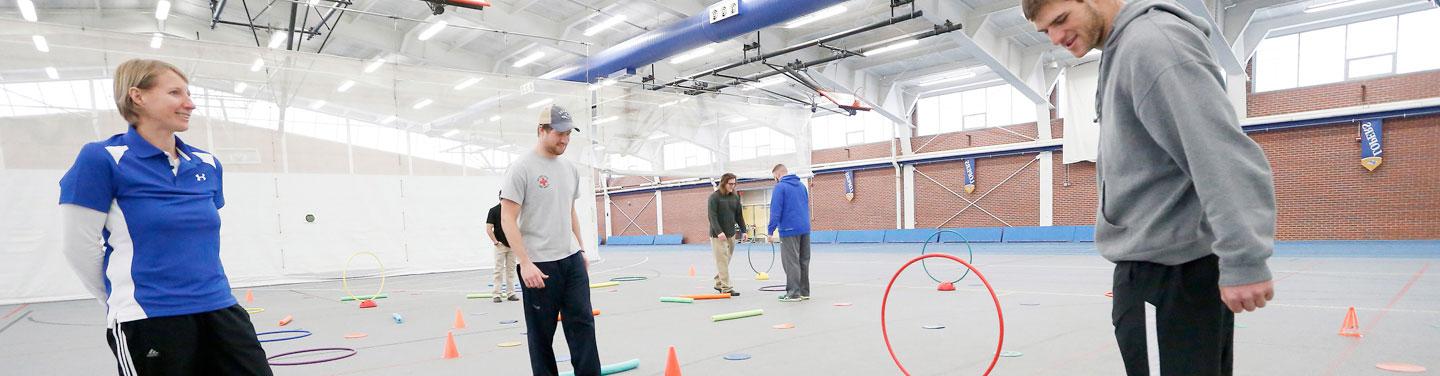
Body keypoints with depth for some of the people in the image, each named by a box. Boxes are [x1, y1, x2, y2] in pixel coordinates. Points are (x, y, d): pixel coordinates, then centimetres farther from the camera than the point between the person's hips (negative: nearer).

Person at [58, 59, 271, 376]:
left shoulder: (208, 164, 10)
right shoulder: (102, 159, -6)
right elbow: (78, 245, -2)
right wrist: (126, 300, 8)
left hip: (219, 308, 5)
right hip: (148, 320, -5)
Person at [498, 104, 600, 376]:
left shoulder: (570, 169, 10)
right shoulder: (521, 168, -12)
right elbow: (507, 219, -15)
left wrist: (581, 249, 17)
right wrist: (525, 263, -21)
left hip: (572, 260, 7)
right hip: (539, 265, -6)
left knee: (583, 323, 5)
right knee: (541, 332, 7)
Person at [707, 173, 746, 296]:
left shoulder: (735, 197, 10)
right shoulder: (714, 197, -9)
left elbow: (739, 215, 16)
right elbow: (712, 216, -16)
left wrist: (743, 230, 9)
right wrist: (718, 231, -24)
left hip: (731, 234, 6)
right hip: (718, 235, -6)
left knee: (726, 260, 9)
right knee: (722, 261, -6)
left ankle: (718, 283, 22)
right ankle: (726, 288, -4)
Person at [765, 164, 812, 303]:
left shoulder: (780, 187, -8)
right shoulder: (802, 186, 14)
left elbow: (775, 211, -13)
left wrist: (770, 231, -9)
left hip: (789, 230, -7)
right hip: (805, 229, 7)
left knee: (791, 262, -2)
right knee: (804, 261, 11)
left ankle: (793, 293, -1)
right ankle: (804, 291, 16)